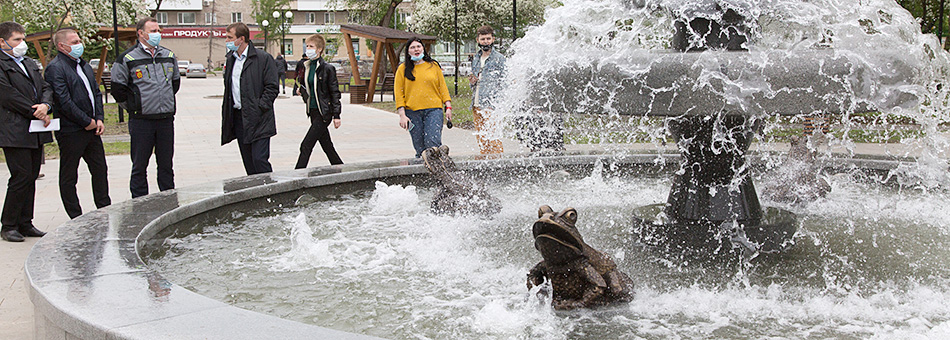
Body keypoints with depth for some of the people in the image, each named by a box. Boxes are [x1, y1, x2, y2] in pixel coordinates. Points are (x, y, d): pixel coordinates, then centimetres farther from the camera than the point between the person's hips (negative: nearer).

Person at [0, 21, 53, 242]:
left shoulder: (30, 64, 20)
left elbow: (45, 88, 16)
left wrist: (45, 105, -6)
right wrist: (36, 113, -10)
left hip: (36, 132, 8)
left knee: (31, 177, 8)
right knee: (21, 177, -9)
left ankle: (24, 223, 15)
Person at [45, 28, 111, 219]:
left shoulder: (84, 65, 16)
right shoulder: (55, 68, -12)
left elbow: (96, 92, 18)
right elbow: (64, 101, -19)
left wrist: (99, 118, 3)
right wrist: (86, 122, -14)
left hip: (92, 128, 8)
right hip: (70, 130, -8)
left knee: (100, 169, 13)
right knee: (68, 176, 3)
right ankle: (76, 218, 8)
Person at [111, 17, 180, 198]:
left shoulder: (168, 56, 10)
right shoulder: (127, 59, -5)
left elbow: (175, 81, 25)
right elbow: (118, 88, -1)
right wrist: (134, 107, 0)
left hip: (166, 119, 4)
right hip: (141, 121, -4)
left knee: (166, 164, 11)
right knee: (139, 166, 2)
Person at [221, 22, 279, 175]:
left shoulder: (263, 58, -7)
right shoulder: (231, 58, 14)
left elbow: (272, 88, -9)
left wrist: (259, 108, -15)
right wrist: (226, 112, 11)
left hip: (258, 119, -7)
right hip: (238, 117, 7)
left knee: (259, 160, -12)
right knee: (248, 162, 10)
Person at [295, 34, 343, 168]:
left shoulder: (327, 69, -10)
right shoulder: (306, 66, 10)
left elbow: (335, 92, -9)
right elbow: (303, 85, 23)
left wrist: (336, 115, -11)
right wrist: (303, 90, -2)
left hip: (324, 113, -7)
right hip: (313, 112, 7)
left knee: (306, 146, -10)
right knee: (327, 146, 13)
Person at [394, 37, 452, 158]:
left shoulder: (433, 65, 12)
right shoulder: (403, 69, 8)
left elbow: (442, 87, 15)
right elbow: (399, 93, 5)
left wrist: (448, 107, 5)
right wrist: (402, 115, -4)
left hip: (433, 110, 0)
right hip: (413, 112, 0)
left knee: (433, 143, -16)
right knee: (420, 147, -1)